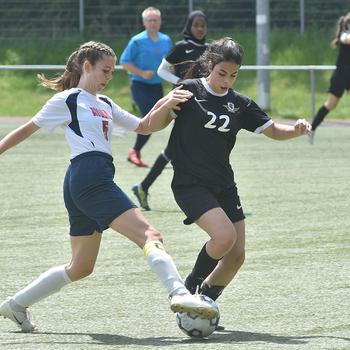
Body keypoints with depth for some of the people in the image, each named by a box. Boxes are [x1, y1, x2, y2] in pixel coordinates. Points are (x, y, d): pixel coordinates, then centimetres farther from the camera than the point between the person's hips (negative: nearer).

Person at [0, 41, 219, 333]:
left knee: (81, 267, 15)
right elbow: (27, 130, 8)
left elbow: (145, 126, 23)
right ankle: (179, 294, -42)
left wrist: (166, 106, 6)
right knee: (149, 234, -23)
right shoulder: (67, 100, 4)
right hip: (89, 175, -10)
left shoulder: (105, 105, 26)